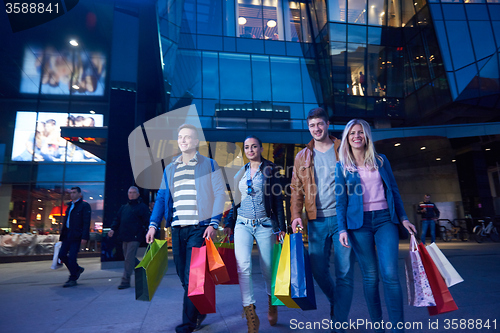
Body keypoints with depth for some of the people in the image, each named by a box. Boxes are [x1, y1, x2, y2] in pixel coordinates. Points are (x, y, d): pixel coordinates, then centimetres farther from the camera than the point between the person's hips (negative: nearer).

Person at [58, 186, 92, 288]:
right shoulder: (70, 205, 17)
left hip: (76, 236, -8)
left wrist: (84, 238, -18)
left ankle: (73, 279, 9)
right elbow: (66, 221, 21)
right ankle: (77, 269, 27)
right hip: (67, 235, 8)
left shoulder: (84, 205, -7)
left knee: (72, 257, -5)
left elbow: (86, 222, -13)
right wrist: (62, 235, 14)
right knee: (62, 254, 7)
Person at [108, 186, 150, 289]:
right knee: (129, 258, 14)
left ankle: (125, 281, 3)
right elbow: (117, 219, 18)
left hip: (135, 238, -7)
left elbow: (146, 222, -6)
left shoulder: (142, 207, -3)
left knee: (129, 259, -6)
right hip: (125, 238, 7)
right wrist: (113, 229, 2)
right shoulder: (124, 207, 17)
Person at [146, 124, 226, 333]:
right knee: (183, 275, 12)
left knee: (192, 276, -6)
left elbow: (220, 194, -2)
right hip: (177, 229, 5)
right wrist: (153, 224, 5)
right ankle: (199, 311, 32)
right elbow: (161, 198, 15)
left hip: (199, 227, -5)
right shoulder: (169, 169, 16)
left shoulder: (209, 165, 2)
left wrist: (213, 223, -12)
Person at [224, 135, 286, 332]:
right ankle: (251, 316, -4)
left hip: (265, 225, -2)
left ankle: (272, 304, 36)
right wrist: (229, 224, 14)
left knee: (267, 269, 6)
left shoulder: (270, 170, 3)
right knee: (243, 266, -15)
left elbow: (278, 200, 0)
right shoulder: (240, 173, 13)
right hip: (243, 225, 3)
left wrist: (281, 227, -4)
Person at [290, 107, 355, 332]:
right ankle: (334, 301, 38)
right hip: (316, 221, 3)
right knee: (318, 269, 9)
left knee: (344, 272, -2)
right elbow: (296, 189, 8)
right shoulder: (302, 157, 11)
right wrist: (296, 215, -6)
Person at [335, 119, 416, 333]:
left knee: (390, 274, -8)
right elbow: (341, 200, 1)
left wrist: (403, 218, 8)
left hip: (385, 219, 1)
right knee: (370, 277, 4)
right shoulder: (342, 166, 4)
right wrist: (342, 229, -6)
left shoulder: (381, 160, 10)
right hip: (359, 223, -1)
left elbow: (393, 190, 13)